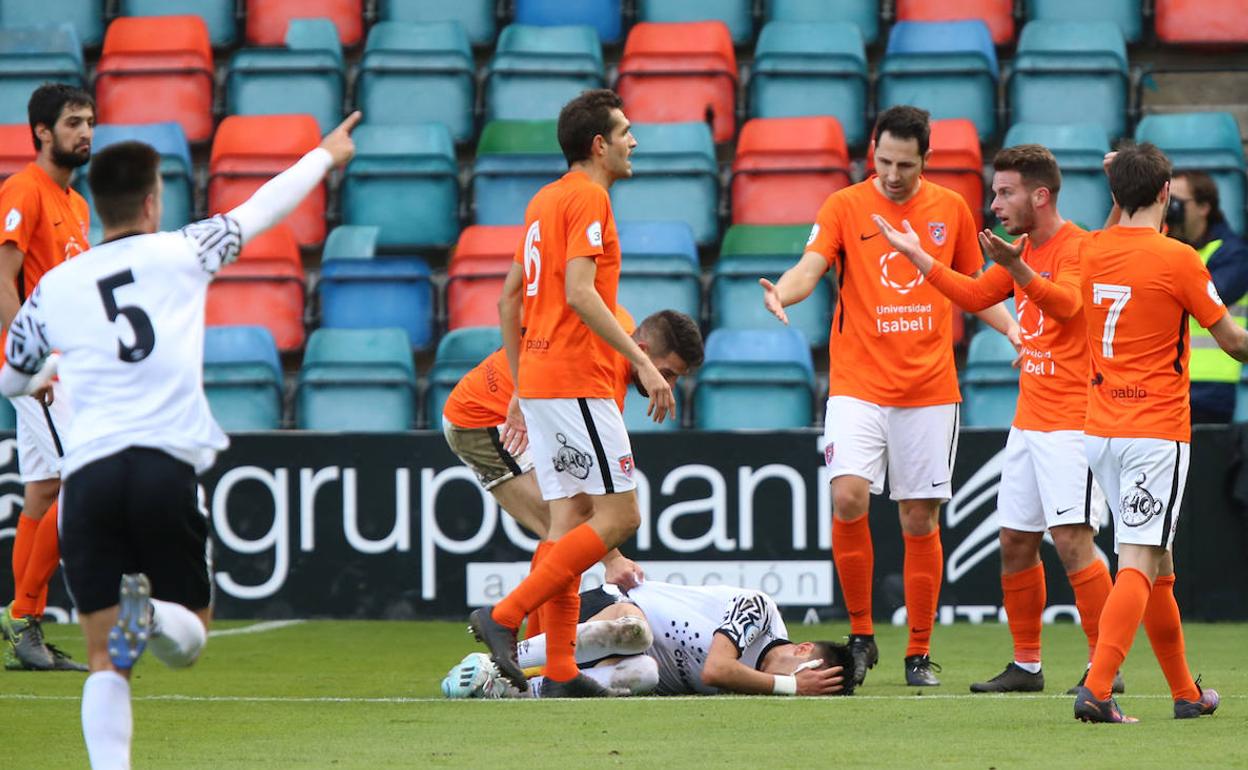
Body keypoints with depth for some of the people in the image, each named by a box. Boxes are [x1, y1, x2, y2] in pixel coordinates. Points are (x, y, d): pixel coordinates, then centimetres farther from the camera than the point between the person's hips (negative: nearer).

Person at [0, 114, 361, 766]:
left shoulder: (54, 288, 13)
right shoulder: (182, 252, 8)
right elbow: (263, 209, 24)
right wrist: (326, 155, 43)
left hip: (88, 472, 2)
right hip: (167, 465, -1)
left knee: (105, 661, 4)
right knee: (188, 638, 11)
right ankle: (153, 613, -25)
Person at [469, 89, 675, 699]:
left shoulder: (544, 201, 18)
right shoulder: (589, 199, -10)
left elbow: (509, 299, 20)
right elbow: (580, 293, -21)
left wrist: (519, 389, 24)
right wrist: (643, 363, -20)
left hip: (538, 379, 9)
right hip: (578, 382, -9)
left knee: (569, 519, 7)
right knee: (619, 514, -7)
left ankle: (559, 670, 3)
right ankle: (506, 615, -13)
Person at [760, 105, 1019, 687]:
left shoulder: (951, 209, 7)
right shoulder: (844, 207, 0)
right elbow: (810, 268, -13)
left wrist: (1013, 329, 1)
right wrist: (783, 292, -35)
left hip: (929, 392, 2)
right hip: (858, 387, -2)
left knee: (920, 520, 3)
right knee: (848, 497, -19)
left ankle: (919, 655, 13)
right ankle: (860, 634, -3)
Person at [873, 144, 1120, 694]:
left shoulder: (1076, 247, -12)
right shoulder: (1024, 249, 15)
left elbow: (1065, 302, -31)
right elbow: (974, 296, 27)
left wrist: (1017, 269, -47)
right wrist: (916, 255, 24)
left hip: (1070, 422, -9)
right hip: (1027, 421, 9)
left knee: (1072, 540, -14)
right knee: (1016, 543, 10)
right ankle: (1026, 665, 18)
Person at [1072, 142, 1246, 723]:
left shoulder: (1091, 251, 3)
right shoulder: (1177, 259, -12)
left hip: (1100, 430, 6)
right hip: (1157, 433, -6)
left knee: (1157, 564, 16)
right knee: (1138, 564, -10)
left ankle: (1185, 692, 24)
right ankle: (1097, 689, -24)